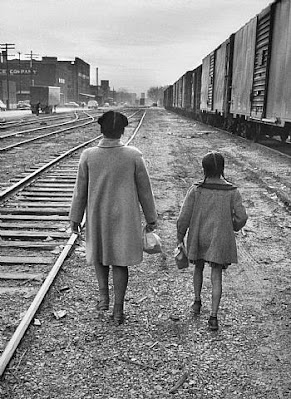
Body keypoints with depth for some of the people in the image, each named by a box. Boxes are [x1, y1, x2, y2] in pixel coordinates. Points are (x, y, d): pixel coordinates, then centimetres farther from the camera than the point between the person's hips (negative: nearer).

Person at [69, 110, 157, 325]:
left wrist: (75, 217, 10)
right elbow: (145, 190, -5)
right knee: (120, 261, 12)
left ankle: (104, 296, 19)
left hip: (97, 217, 1)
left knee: (99, 253, 26)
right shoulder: (134, 156, -13)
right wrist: (151, 218, 6)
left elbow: (80, 190, -2)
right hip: (125, 218, -1)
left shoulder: (88, 156, -10)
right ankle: (118, 309, 18)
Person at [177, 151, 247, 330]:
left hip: (198, 238, 1)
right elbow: (241, 217, -9)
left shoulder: (196, 190, -10)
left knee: (198, 268, 25)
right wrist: (233, 228, 13)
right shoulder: (232, 191, -9)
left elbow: (184, 218, -9)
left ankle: (197, 301, 33)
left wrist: (180, 239, 3)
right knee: (216, 276, 5)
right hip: (221, 240, -1)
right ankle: (214, 316, 2)